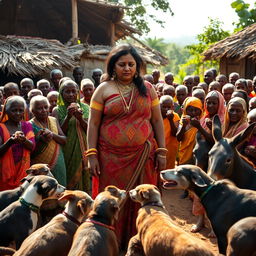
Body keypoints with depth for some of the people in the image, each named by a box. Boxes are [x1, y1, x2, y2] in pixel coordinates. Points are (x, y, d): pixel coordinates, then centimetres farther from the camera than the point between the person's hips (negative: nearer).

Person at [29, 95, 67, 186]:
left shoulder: (54, 120, 7)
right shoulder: (31, 125, -7)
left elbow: (64, 140, 3)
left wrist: (53, 135, -14)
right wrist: (41, 140, -23)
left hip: (58, 165, 4)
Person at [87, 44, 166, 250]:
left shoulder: (147, 88, 7)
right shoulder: (103, 89, 2)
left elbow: (157, 121, 8)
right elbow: (93, 124, 1)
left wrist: (161, 151, 2)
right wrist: (92, 155, -6)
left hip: (142, 155, 1)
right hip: (112, 156, -1)